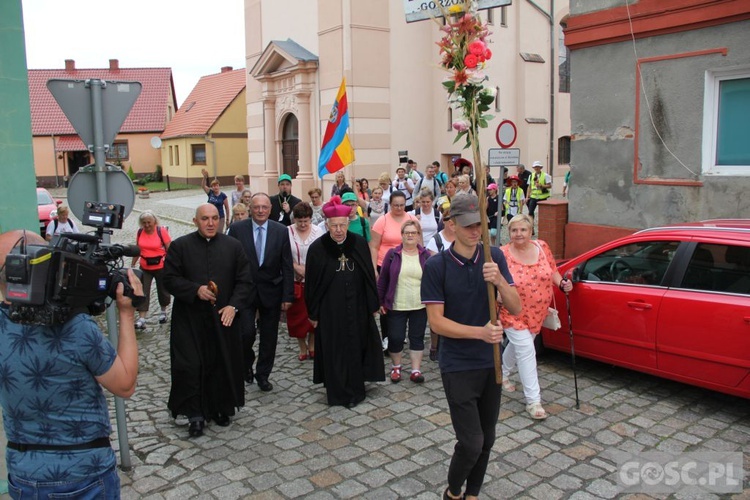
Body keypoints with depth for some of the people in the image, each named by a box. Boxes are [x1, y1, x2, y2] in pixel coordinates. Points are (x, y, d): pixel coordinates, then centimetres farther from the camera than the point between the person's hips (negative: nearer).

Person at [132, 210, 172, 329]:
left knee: (163, 290, 14)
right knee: (142, 292, -4)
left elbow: (169, 249, -11)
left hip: (160, 267, -3)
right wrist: (133, 264, 14)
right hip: (144, 267, 3)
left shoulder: (161, 231, -13)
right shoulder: (140, 232, 0)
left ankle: (163, 312, 38)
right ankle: (141, 319, -3)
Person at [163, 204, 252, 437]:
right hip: (190, 319, -1)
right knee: (189, 366, -2)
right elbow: (170, 279, -3)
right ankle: (195, 415, 12)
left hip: (223, 318, 1)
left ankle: (220, 408, 26)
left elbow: (245, 280, 2)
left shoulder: (233, 246, 4)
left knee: (222, 365, 8)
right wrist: (196, 290, -17)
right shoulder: (179, 246, 0)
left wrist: (233, 305, -11)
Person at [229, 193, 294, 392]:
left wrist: (287, 296, -5)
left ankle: (263, 374, 27)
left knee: (269, 336, 9)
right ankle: (246, 364, 22)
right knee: (246, 333, -9)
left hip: (271, 291, 2)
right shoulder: (237, 229, -5)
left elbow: (287, 266, -1)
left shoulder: (281, 231, -3)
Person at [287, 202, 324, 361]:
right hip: (295, 282, -1)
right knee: (297, 316, 8)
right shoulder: (287, 232, -7)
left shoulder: (318, 232, -2)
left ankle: (312, 347, 26)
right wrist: (297, 267, -15)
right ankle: (303, 349, 24)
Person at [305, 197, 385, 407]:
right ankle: (338, 393, 20)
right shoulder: (317, 248, -8)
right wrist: (313, 313, -1)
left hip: (357, 308, 2)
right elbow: (311, 283, -3)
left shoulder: (359, 244, -3)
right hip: (329, 310, -2)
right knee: (333, 351, 6)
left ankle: (355, 389, 29)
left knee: (356, 348, 11)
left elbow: (370, 276, 4)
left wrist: (373, 304, 5)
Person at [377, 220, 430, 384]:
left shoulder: (425, 255, 2)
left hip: (420, 307, 1)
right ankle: (396, 367, 25)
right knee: (395, 338, 4)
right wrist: (380, 301, 0)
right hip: (396, 307, -1)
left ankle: (416, 370, 15)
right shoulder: (392, 254, -2)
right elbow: (383, 279, 1)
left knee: (417, 338, 7)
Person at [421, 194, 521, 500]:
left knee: (487, 439, 14)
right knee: (471, 442, -5)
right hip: (457, 366, -4)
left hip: (491, 362, 4)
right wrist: (480, 332, -25)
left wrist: (499, 281, -25)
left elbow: (516, 308, -6)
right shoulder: (436, 266, -12)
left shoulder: (494, 257, -2)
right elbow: (436, 321, -14)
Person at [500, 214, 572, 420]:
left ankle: (504, 374, 49)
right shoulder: (503, 255, -16)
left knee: (517, 345, 22)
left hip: (537, 313, 5)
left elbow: (552, 271, 10)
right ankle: (533, 401, 0)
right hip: (513, 314, -5)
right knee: (526, 351, -8)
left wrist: (562, 283, -8)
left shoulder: (542, 247, -2)